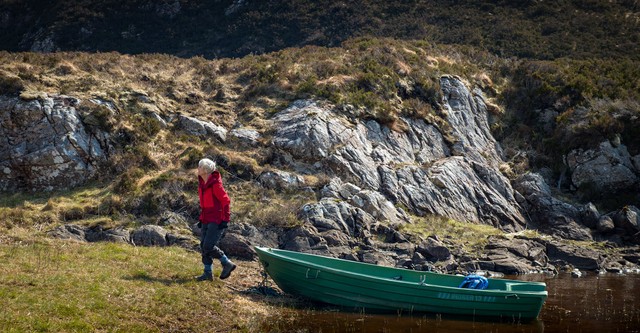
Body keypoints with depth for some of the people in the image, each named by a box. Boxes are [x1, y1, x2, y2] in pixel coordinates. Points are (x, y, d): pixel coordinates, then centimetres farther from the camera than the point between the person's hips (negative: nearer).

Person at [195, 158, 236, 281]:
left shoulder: (215, 184, -17)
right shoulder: (202, 184, 10)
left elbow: (226, 201, -16)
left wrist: (225, 220, -17)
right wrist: (201, 219, 18)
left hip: (217, 221, -9)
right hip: (207, 220, 9)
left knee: (208, 247, -11)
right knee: (203, 246, 7)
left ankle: (227, 264, 6)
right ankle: (208, 273, 15)